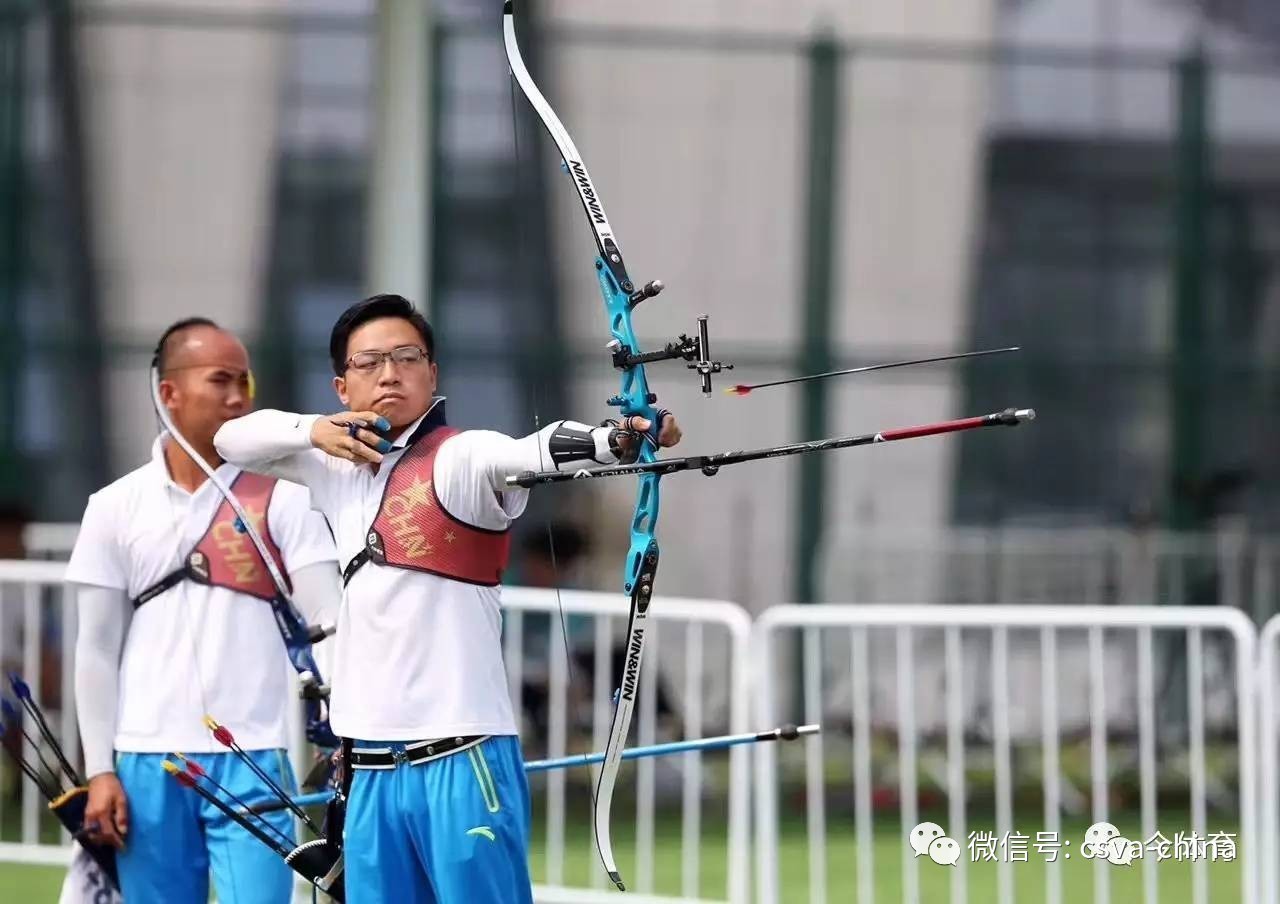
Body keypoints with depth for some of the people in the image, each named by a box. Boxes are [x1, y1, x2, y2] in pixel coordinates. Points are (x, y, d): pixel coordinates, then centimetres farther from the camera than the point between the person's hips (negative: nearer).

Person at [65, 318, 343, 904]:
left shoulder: (283, 500, 2)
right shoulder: (115, 507, 7)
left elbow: (330, 628, -3)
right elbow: (97, 651, 9)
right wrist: (99, 771, 2)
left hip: (252, 763, -2)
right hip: (146, 766, 2)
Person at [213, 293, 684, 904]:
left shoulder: (459, 458, -6)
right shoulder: (342, 466, 16)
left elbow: (533, 452, -25)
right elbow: (234, 440, 22)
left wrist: (619, 439, -47)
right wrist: (313, 429, 2)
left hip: (463, 760, -7)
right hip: (371, 767, 7)